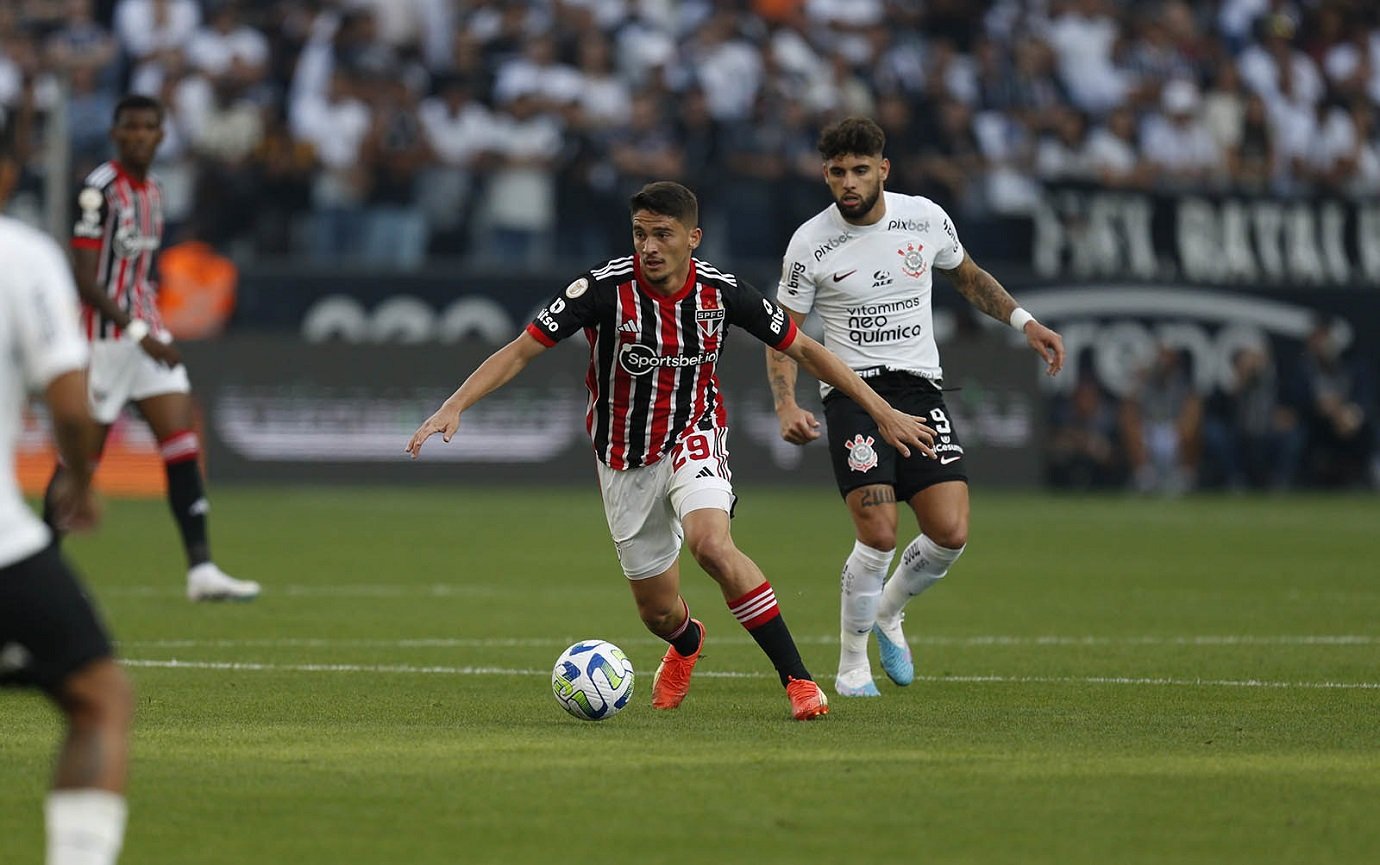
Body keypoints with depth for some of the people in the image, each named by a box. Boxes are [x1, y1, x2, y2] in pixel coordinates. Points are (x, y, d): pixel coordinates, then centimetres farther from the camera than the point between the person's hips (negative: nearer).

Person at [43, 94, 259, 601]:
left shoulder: (152, 191, 12)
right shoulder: (100, 189, -14)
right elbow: (85, 279, -18)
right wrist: (138, 332, -23)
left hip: (145, 335, 8)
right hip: (106, 335, -8)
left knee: (183, 443, -3)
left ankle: (201, 570, -8)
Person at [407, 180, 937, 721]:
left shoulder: (721, 292, -13)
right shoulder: (605, 288, -19)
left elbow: (803, 350, -1)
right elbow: (521, 350, -17)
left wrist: (882, 412, -2)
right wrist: (454, 406, -30)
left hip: (693, 438, -1)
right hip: (625, 461, 1)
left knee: (712, 545, -32)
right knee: (658, 611, 8)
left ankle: (797, 680, -23)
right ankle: (687, 644, 50)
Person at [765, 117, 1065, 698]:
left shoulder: (925, 218, 1)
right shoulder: (810, 244, -7)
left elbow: (966, 275, 21)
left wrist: (1024, 322, 11)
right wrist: (787, 406, -15)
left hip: (920, 389, 3)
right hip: (853, 393, -3)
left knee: (950, 534, -10)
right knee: (878, 536, -18)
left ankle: (887, 613, 21)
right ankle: (852, 664, 3)